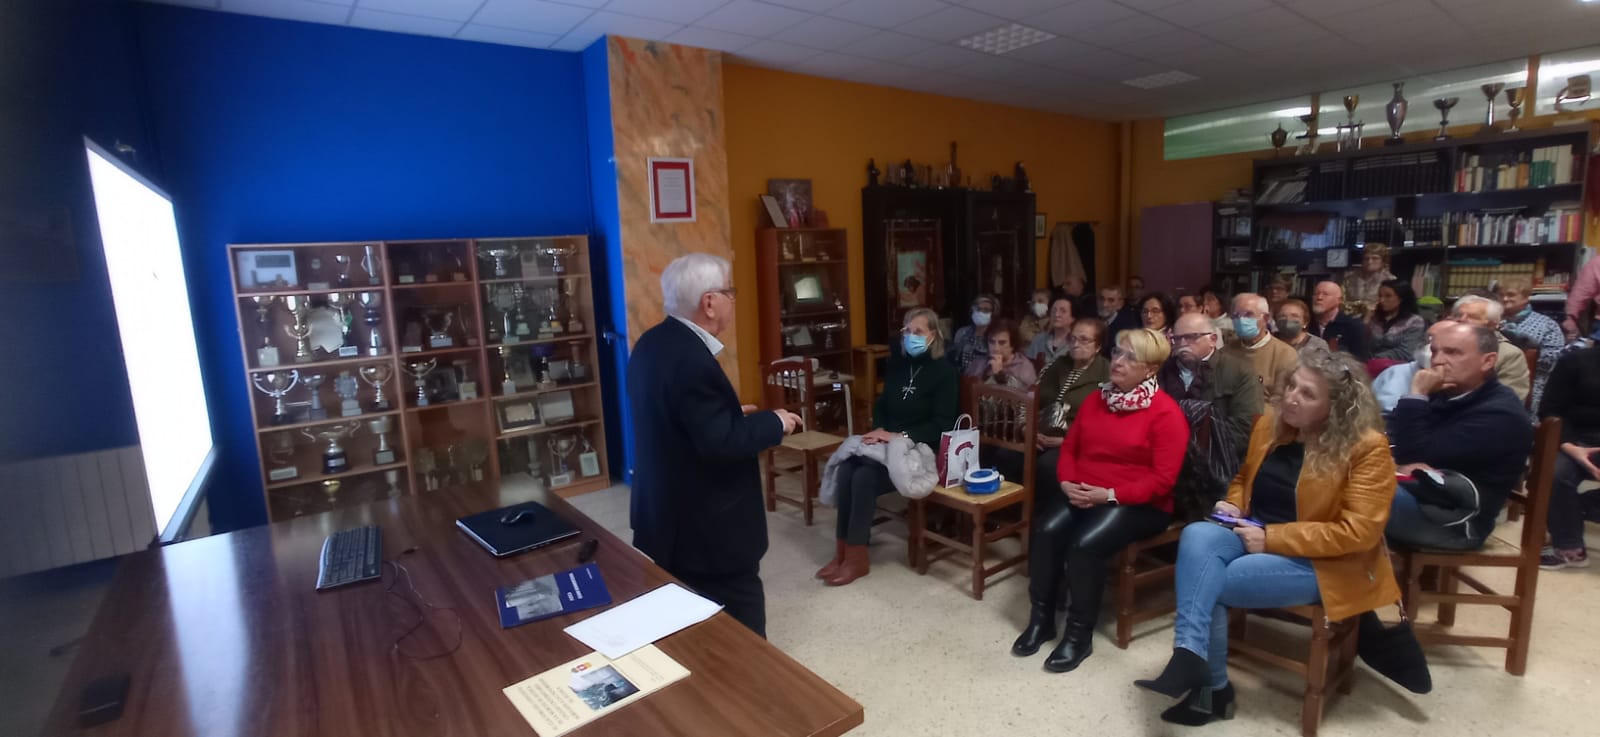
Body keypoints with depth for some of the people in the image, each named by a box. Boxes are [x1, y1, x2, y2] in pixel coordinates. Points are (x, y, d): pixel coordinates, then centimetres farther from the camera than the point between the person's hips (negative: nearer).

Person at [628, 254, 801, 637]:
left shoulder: (653, 344, 4)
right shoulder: (691, 359, -27)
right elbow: (720, 443, -28)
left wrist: (732, 413, 11)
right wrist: (774, 422, -14)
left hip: (670, 515, 10)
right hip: (705, 526, -10)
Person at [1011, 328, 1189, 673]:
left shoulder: (1166, 412, -9)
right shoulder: (1095, 399, 10)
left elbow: (1163, 479, -15)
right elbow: (1069, 447, 14)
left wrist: (1110, 495, -21)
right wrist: (1068, 482, -6)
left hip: (1138, 504, -5)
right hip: (1082, 494, 5)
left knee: (1084, 544, -30)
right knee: (1046, 530, -22)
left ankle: (1079, 635, -9)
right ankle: (1041, 619, -4)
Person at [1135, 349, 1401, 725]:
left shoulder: (1367, 448, -13)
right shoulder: (1269, 424, 4)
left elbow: (1358, 532, -18)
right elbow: (1244, 478, 21)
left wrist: (1272, 537, -21)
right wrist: (1233, 505, -2)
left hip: (1323, 563, -5)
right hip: (1257, 535, 5)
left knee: (1204, 581, -24)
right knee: (1197, 536, -29)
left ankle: (1210, 685, -7)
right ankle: (1189, 656, -29)